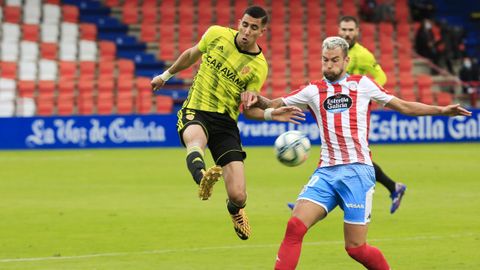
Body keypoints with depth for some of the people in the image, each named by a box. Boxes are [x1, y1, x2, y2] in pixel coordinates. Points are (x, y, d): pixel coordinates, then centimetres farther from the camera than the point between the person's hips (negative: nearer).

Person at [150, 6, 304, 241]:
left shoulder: (259, 66, -4)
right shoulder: (216, 34, 0)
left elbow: (248, 111, 1)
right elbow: (191, 55, 20)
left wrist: (271, 115, -19)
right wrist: (166, 75, 30)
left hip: (226, 122, 0)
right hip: (195, 111, 0)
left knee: (238, 196, -8)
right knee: (195, 139, -40)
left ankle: (235, 209, 30)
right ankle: (202, 176, -72)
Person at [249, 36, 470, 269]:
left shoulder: (362, 84, 9)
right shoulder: (313, 91, 13)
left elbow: (404, 106, 16)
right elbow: (270, 106, 16)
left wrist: (441, 110, 8)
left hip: (357, 171, -2)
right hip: (326, 172, 2)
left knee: (356, 248, -6)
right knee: (295, 226, -18)